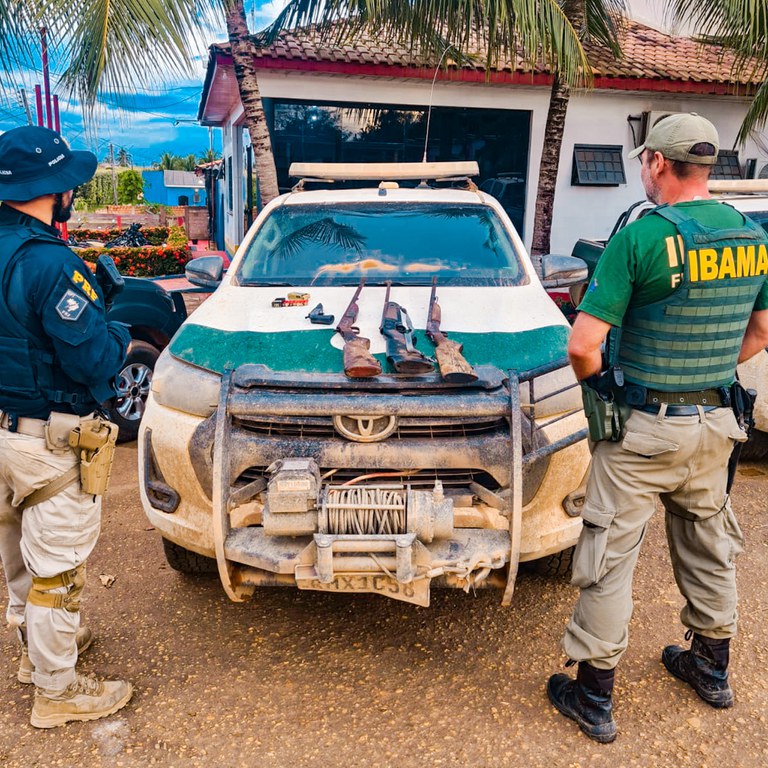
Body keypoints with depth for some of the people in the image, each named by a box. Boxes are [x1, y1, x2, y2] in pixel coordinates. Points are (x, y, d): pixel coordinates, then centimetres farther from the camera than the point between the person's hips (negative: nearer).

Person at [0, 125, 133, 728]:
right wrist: (119, 338, -4)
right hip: (50, 442, -9)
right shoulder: (49, 262, -25)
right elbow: (96, 361, -25)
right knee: (57, 568, 6)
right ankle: (57, 691, 24)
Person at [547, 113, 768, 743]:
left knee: (611, 557, 5)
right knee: (709, 545, 23)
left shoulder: (641, 238, -19)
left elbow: (582, 345, -22)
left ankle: (594, 696, 19)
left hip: (644, 428, -7)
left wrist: (598, 385, -2)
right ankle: (713, 668, 43)